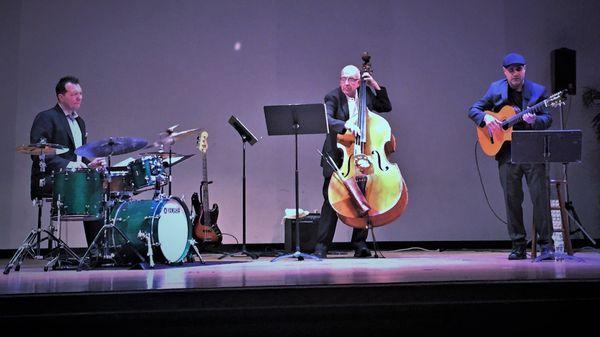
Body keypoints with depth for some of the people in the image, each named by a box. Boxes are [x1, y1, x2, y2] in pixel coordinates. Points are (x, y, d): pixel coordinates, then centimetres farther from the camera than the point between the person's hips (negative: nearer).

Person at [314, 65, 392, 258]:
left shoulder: (366, 94, 9)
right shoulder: (333, 97, -5)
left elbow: (386, 107, 17)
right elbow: (326, 120, -22)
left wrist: (375, 86, 5)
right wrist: (345, 124, -40)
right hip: (337, 158, -4)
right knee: (331, 199, -8)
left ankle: (360, 244, 15)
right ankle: (321, 246, -3)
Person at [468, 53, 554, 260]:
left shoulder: (538, 91, 3)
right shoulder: (496, 89, 7)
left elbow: (547, 119, 0)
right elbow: (473, 110, 9)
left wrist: (534, 121, -22)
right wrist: (485, 118, -11)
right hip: (507, 152, 1)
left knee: (540, 196, -5)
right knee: (512, 200, 4)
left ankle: (546, 244, 5)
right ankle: (518, 247, 13)